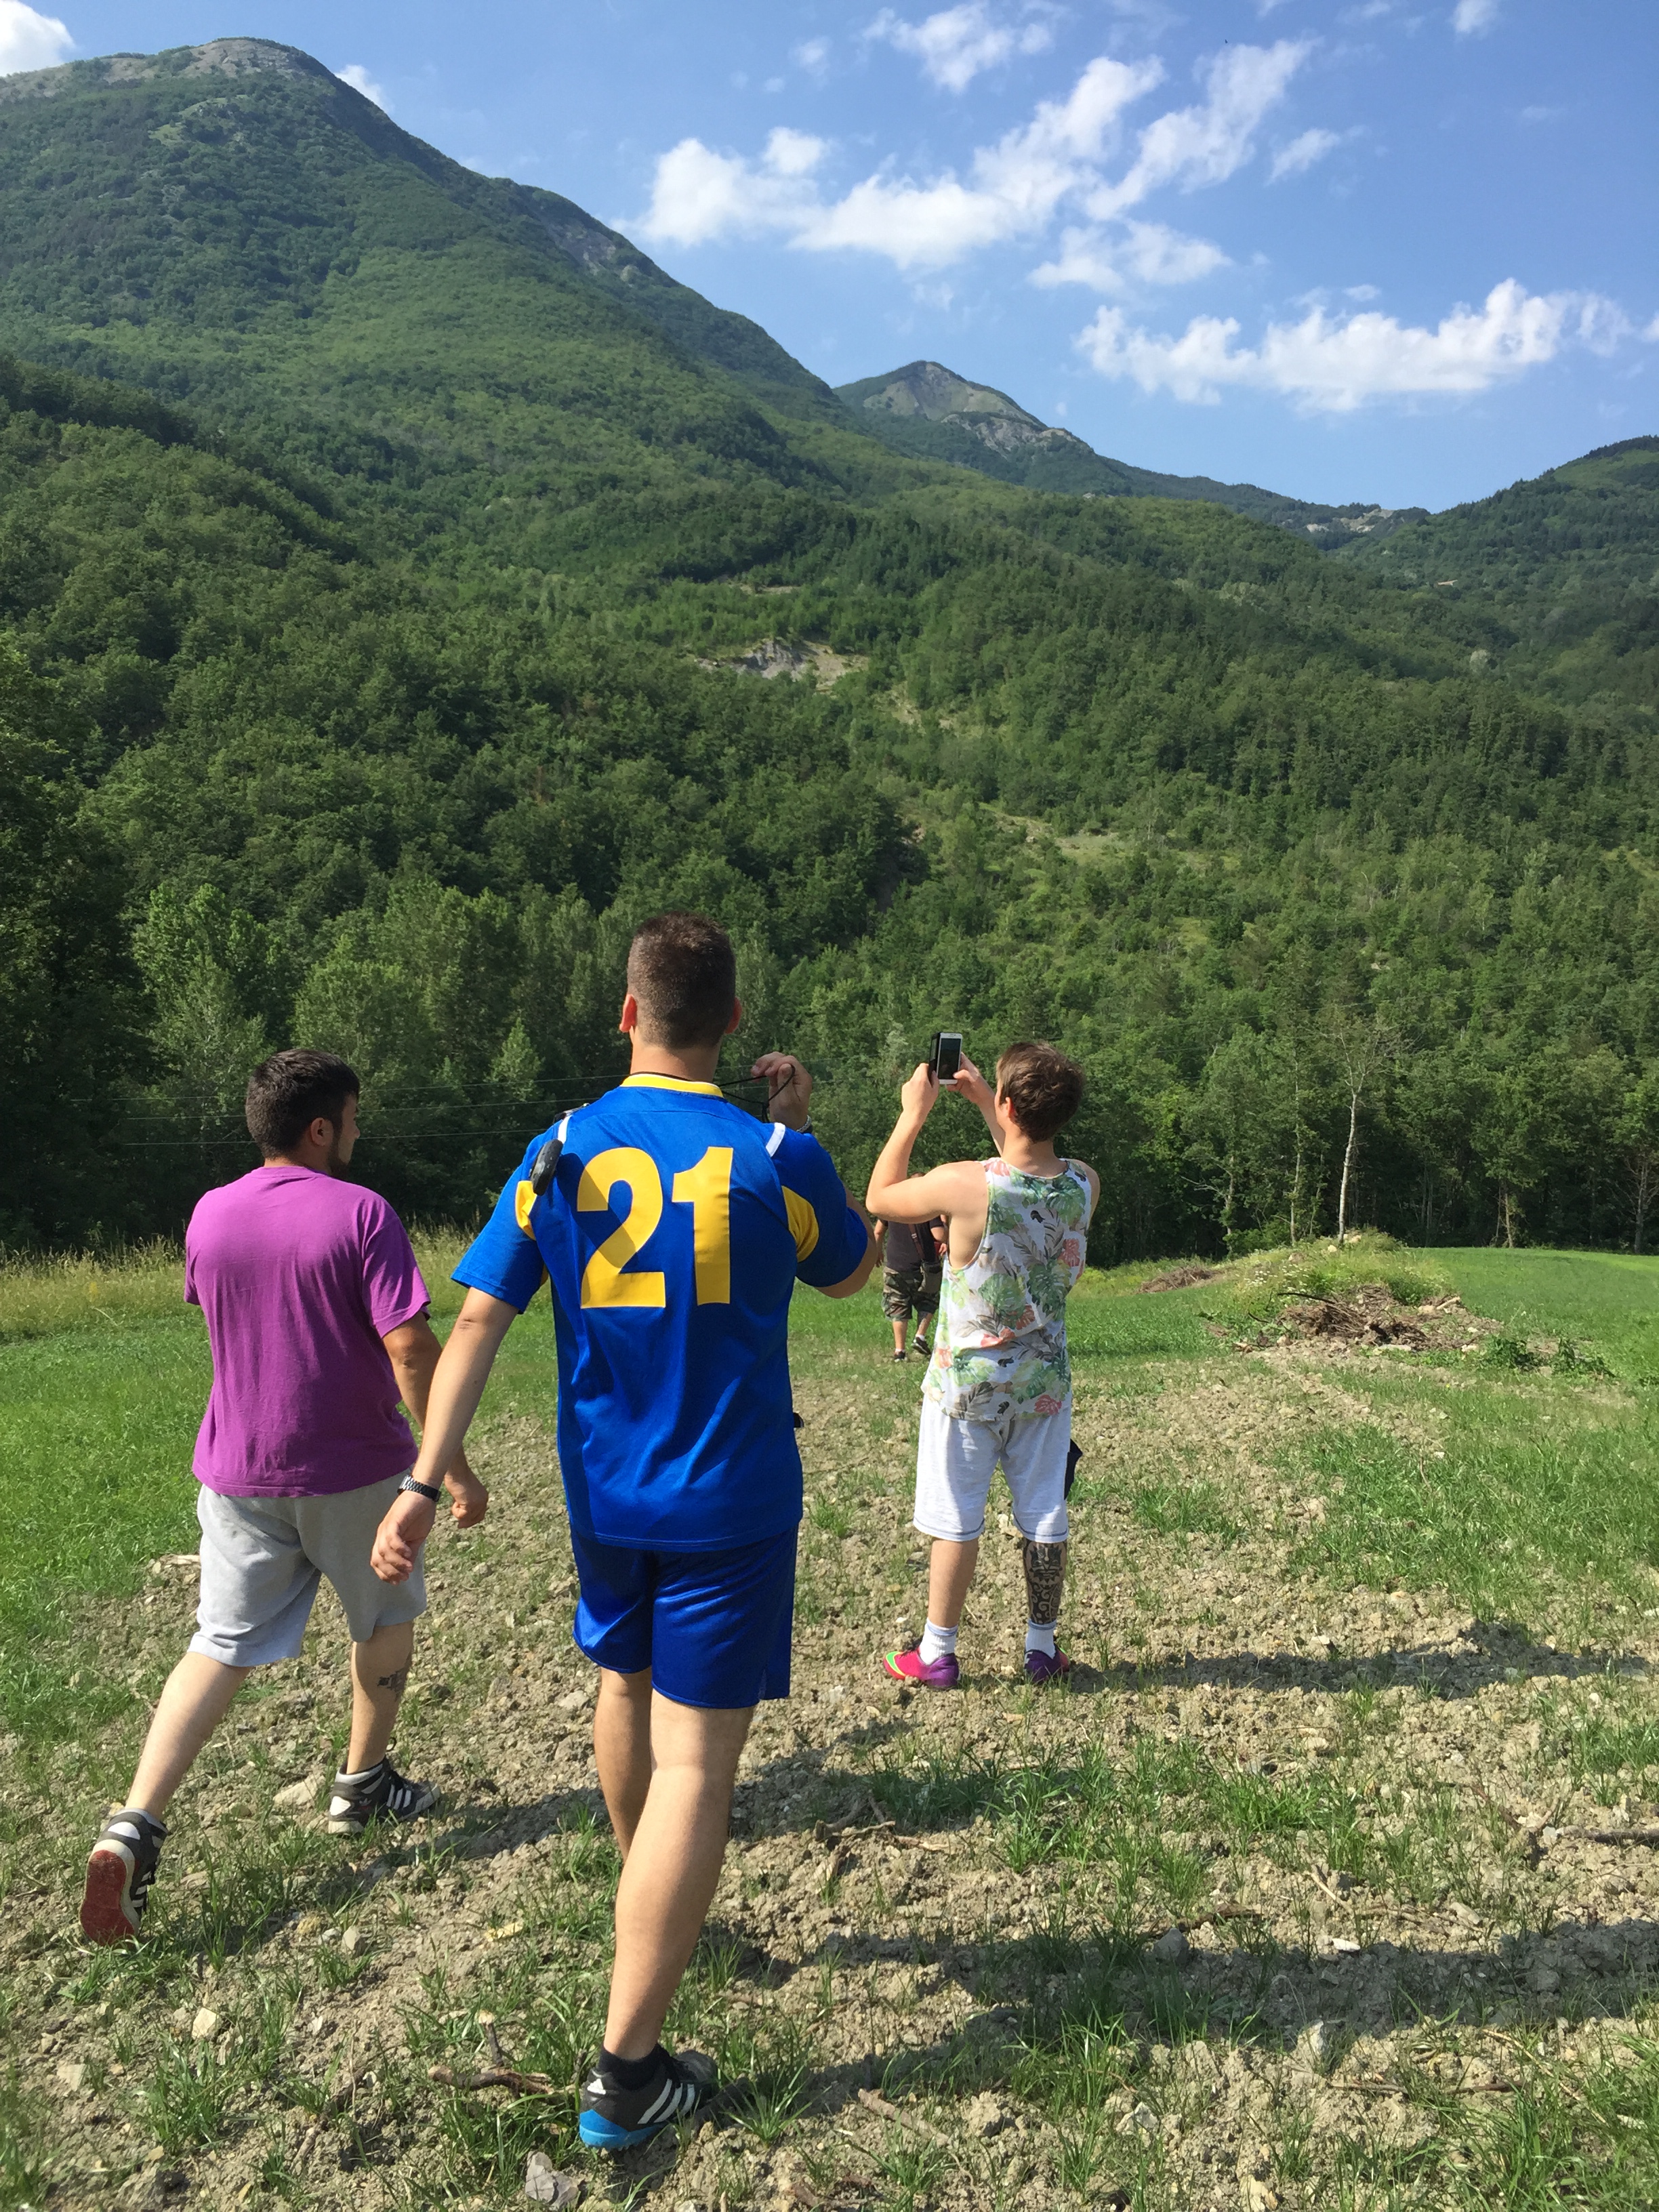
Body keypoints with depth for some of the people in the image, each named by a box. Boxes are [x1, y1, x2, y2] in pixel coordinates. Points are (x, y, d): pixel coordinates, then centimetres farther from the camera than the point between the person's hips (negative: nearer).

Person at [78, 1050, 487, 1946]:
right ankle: (363, 1786, 32)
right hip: (352, 1470, -4)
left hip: (235, 1470, 4)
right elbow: (409, 1346, -21)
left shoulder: (208, 1216, 0)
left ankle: (133, 1825, -3)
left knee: (220, 1646, 10)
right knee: (387, 1620, 19)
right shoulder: (361, 1214, -17)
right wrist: (454, 1467, -16)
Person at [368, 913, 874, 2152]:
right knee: (696, 1761, 1)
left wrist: (425, 1482, -6)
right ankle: (627, 2075, 5)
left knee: (626, 1682, 28)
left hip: (603, 1494, 4)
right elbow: (850, 1274, 7)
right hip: (733, 1503, -4)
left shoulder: (559, 1154, -5)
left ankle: (645, 1900, 52)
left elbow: (479, 1321, -9)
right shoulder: (776, 1157, -12)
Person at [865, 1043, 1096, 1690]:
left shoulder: (965, 1185, -25)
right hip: (1044, 1381, 4)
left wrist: (913, 1114, -2)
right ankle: (1042, 1649, 27)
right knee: (1044, 1517, 14)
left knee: (955, 1522, 8)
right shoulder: (1084, 1185, -10)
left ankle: (937, 1655, 20)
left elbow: (879, 1198, -7)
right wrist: (981, 1102, 13)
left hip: (966, 1383, -4)